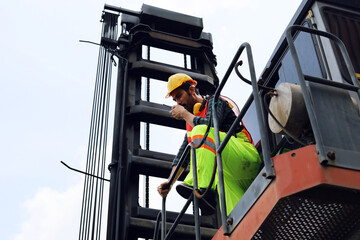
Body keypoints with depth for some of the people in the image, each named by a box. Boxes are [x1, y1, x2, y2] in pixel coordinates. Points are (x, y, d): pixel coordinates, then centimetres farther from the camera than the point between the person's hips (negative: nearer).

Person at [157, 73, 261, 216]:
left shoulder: (214, 101, 4)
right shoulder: (192, 122, 26)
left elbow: (210, 125, -18)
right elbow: (183, 154, 20)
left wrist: (184, 114, -2)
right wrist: (169, 183, 7)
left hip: (246, 155, -7)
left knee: (201, 132, -27)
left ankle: (203, 189, -41)